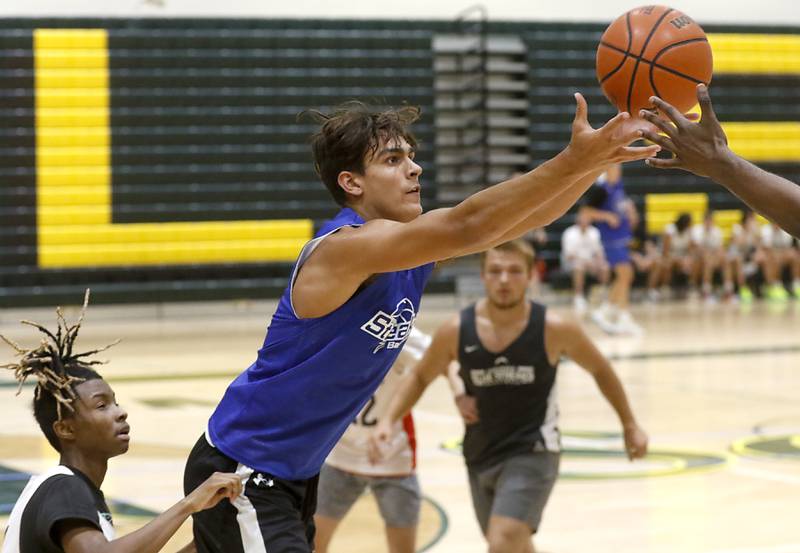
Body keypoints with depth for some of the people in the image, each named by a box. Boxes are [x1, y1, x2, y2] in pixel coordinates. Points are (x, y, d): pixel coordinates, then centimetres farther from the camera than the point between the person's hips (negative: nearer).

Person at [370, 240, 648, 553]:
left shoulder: (554, 330, -14)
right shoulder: (457, 331, -9)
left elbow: (600, 369, 4)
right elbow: (420, 377, 8)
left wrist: (629, 425, 11)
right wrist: (388, 420, -6)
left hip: (532, 453, -4)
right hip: (479, 456, 4)